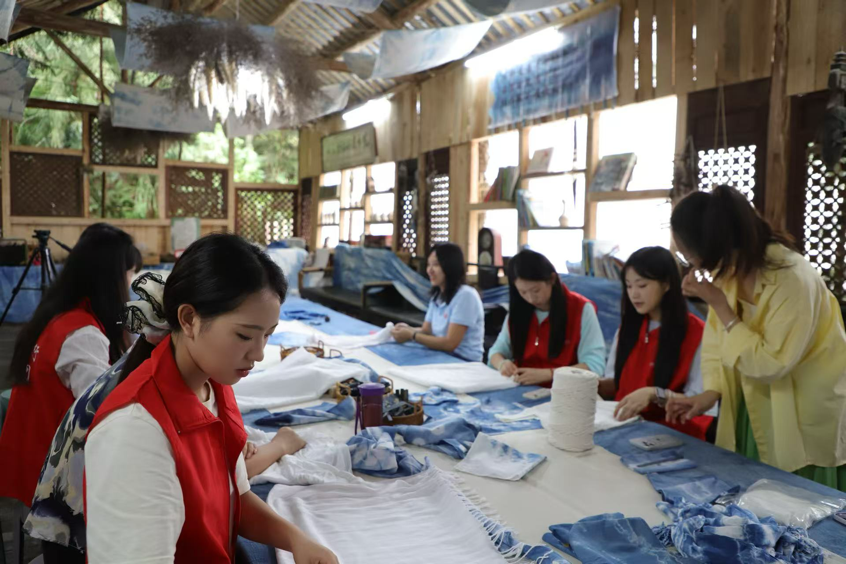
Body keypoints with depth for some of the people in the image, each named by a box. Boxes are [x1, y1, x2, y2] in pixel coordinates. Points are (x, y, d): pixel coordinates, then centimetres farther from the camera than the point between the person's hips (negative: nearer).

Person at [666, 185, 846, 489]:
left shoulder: (792, 280, -28)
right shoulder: (729, 268, -9)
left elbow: (769, 364, -25)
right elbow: (716, 338, -2)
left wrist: (718, 303, -27)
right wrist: (712, 391, -16)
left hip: (805, 424, -5)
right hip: (755, 409, 6)